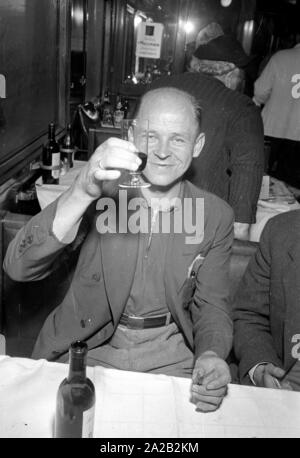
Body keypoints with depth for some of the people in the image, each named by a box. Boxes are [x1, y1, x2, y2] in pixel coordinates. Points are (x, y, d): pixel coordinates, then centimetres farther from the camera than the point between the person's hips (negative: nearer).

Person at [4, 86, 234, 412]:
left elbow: (211, 306, 4)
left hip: (168, 357, 2)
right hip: (89, 347, -1)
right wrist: (82, 192, -34)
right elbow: (18, 267, -19)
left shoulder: (216, 217, -2)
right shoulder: (103, 190, -9)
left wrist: (210, 356, -19)